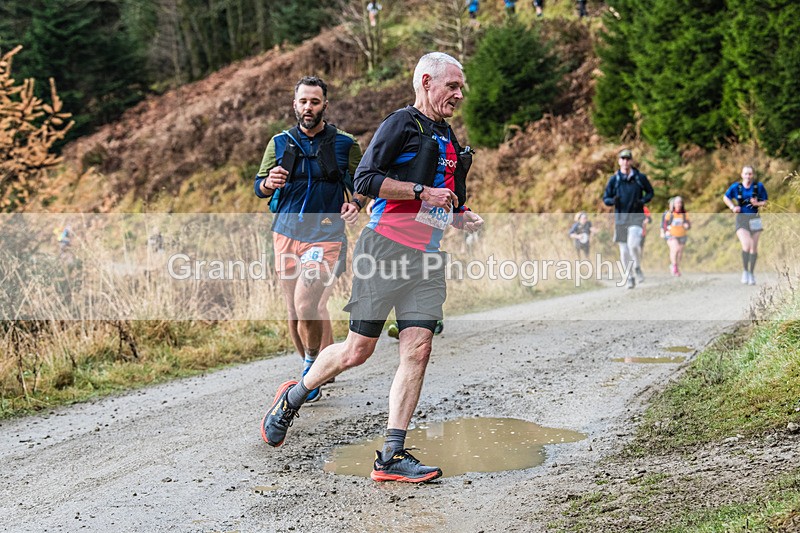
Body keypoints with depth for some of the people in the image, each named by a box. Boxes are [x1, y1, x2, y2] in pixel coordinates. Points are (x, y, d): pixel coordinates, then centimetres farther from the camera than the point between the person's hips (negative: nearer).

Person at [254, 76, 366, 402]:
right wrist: (269, 183, -14)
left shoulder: (345, 145, 3)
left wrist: (355, 203, -10)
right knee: (294, 313, 6)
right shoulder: (280, 143, 9)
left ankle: (313, 366, 0)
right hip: (286, 234, 4)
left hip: (325, 237, -4)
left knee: (305, 305, -21)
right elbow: (259, 188, 10)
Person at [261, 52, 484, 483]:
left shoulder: (447, 140, 22)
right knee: (358, 350, -3)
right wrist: (422, 192, -18)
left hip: (426, 257, 7)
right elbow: (366, 179, -15)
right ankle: (291, 398, 22)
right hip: (386, 249, -7)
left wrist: (460, 218, 12)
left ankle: (391, 456, -3)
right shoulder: (402, 124, -4)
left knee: (417, 350, -5)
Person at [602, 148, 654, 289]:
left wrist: (642, 201, -7)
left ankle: (638, 268, 2)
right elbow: (605, 198, 6)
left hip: (636, 217, -2)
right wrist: (613, 200, -17)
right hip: (620, 218, 2)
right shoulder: (613, 180, 2)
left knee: (633, 243, -24)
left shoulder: (640, 177, 1)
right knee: (624, 250, 4)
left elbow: (650, 192, 13)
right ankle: (629, 278, 17)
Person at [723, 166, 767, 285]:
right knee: (746, 246, -20)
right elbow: (725, 197, 13)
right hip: (741, 218, -2)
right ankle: (745, 271, -1)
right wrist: (733, 207, -2)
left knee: (754, 248, 8)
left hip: (755, 219, 2)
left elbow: (765, 202, 5)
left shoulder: (759, 186, -2)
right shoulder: (736, 187, -2)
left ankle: (752, 273, 24)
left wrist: (757, 203, -15)